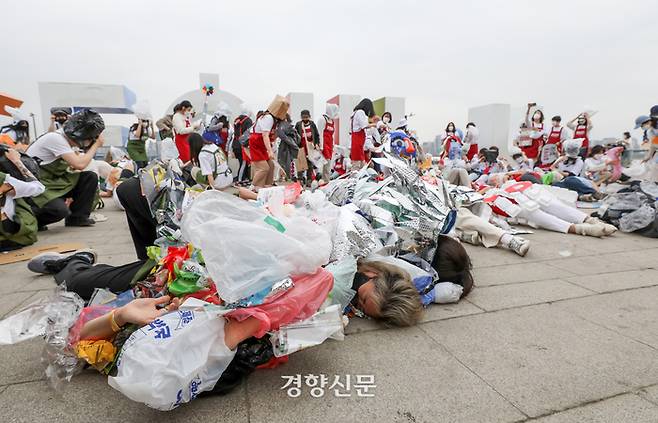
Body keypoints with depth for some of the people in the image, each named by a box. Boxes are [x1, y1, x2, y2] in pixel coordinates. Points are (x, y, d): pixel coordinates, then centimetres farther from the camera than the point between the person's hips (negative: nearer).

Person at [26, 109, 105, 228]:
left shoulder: (67, 139, 5)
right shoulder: (55, 138, -20)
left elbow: (75, 166, 4)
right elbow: (80, 165, -27)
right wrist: (96, 145, -17)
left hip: (53, 181, 9)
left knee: (91, 177, -6)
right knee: (60, 210, -32)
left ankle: (77, 217, 2)